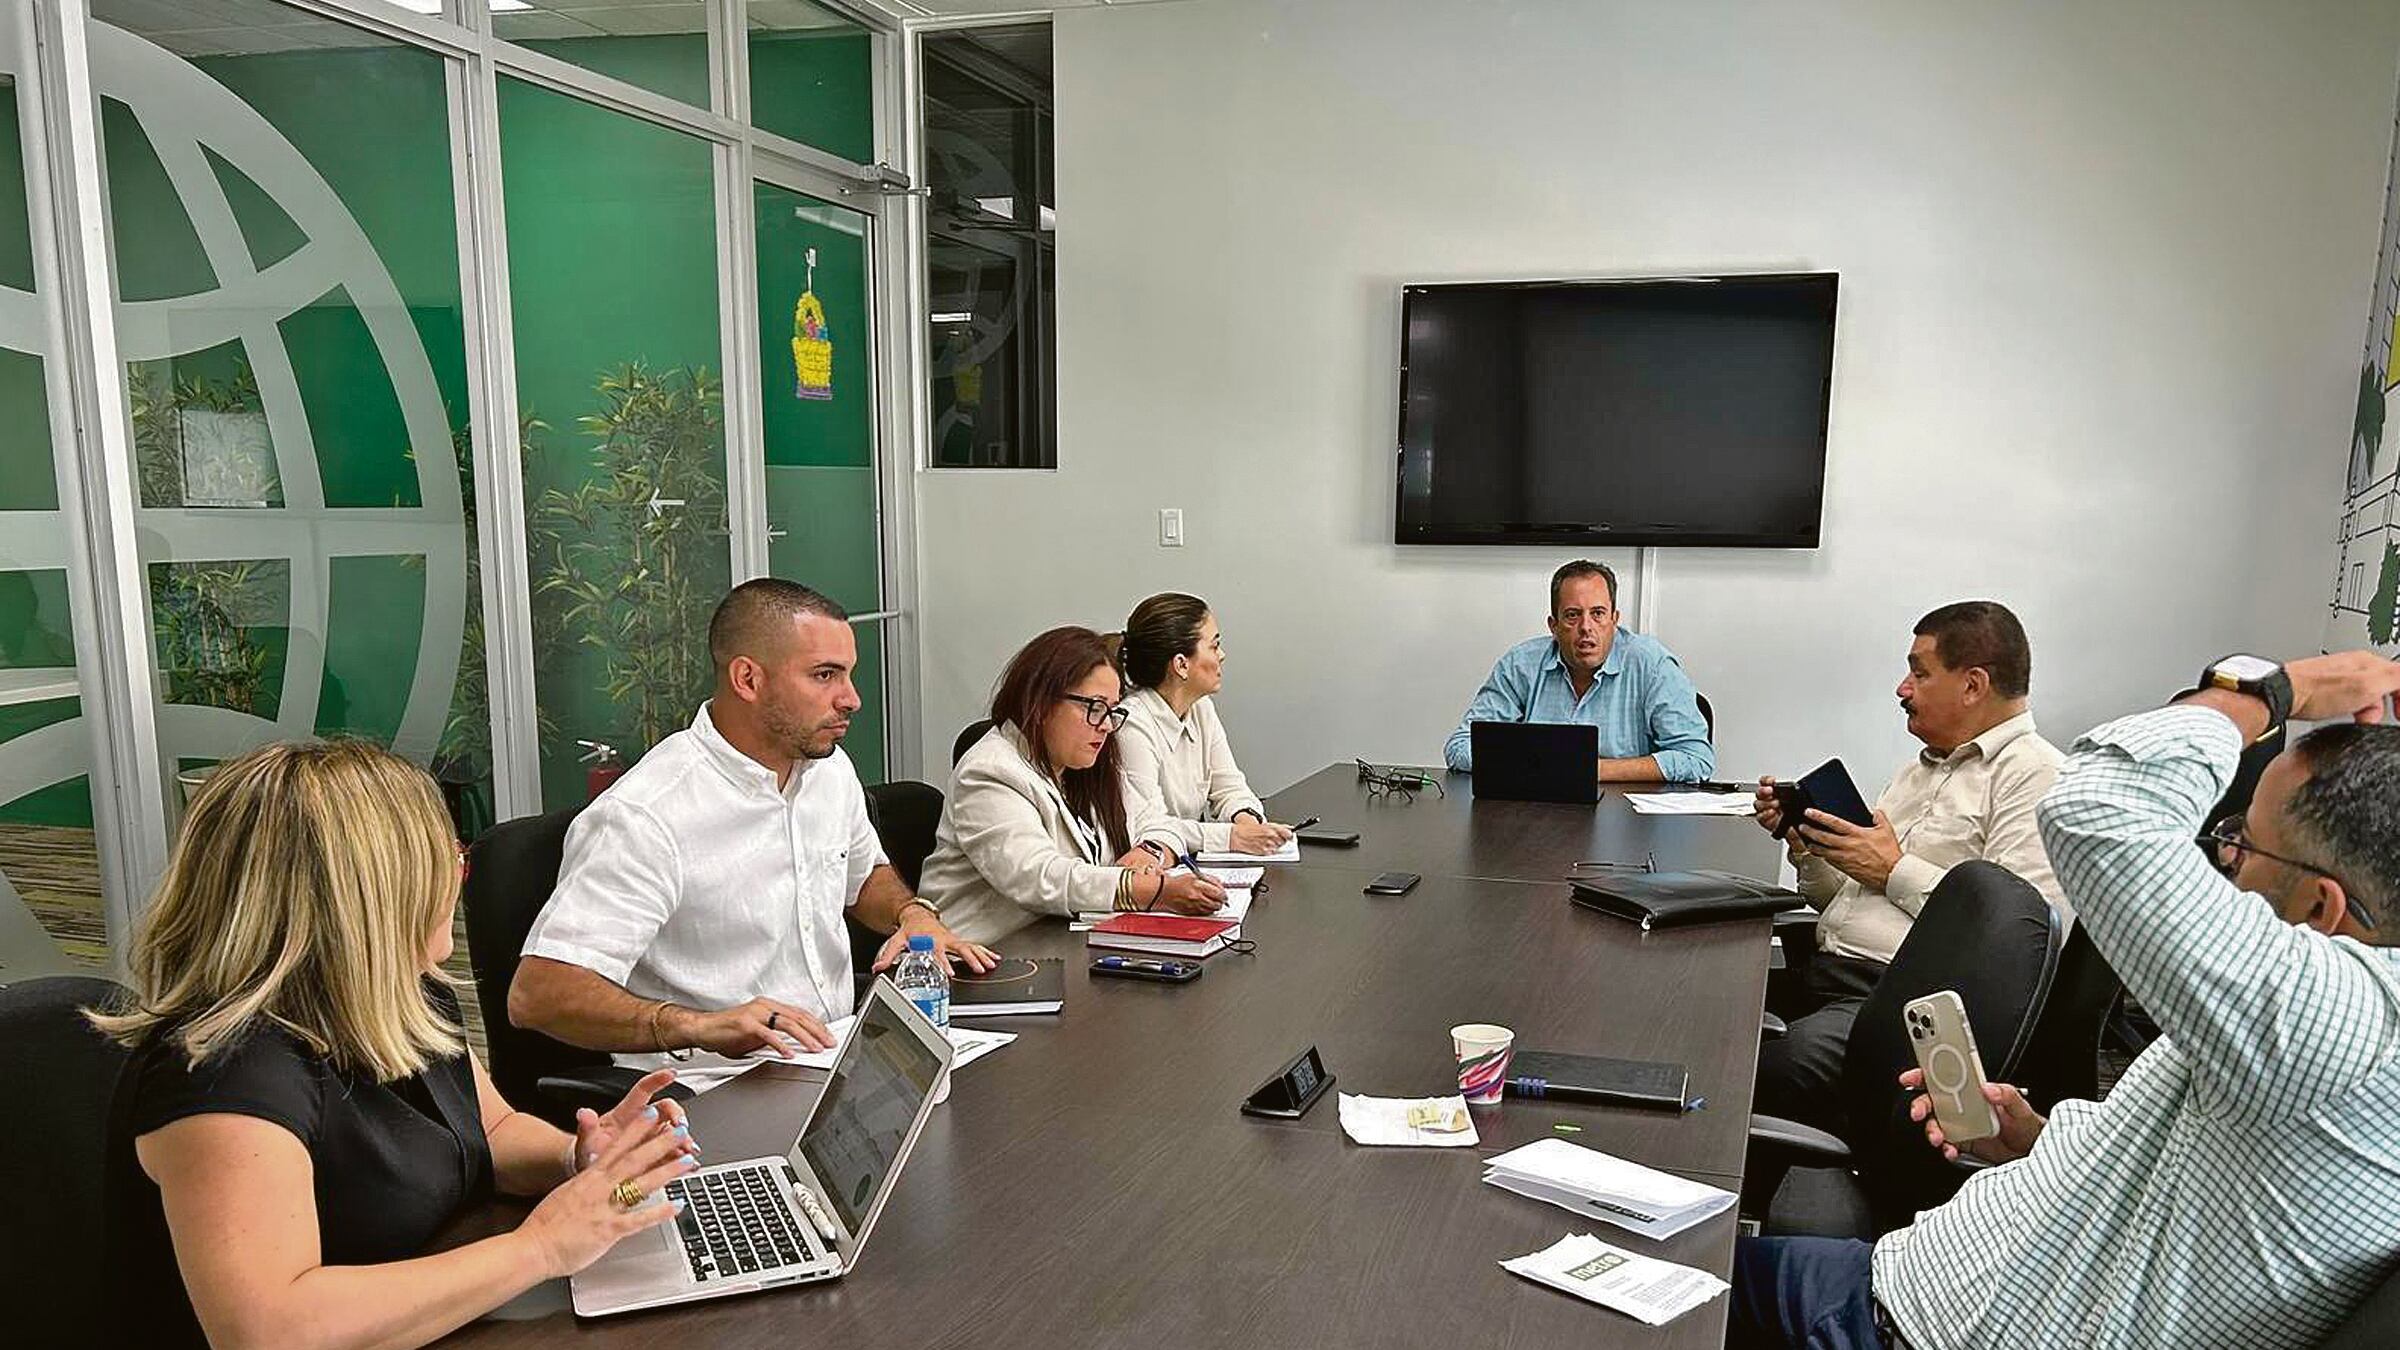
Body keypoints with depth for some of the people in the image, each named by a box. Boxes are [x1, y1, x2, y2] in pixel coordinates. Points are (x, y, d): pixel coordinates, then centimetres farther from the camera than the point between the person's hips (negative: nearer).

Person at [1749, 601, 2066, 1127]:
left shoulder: (2036, 776, -3)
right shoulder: (1922, 767, 26)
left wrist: (1897, 871, -9)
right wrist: (1804, 841, 10)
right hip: (1822, 972, 9)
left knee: (1781, 1067, -35)